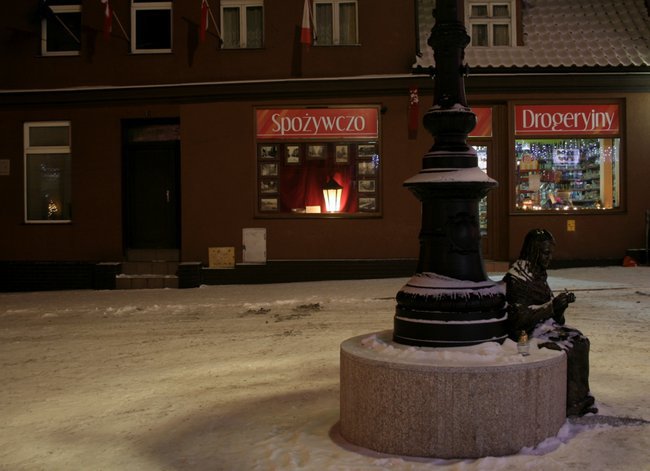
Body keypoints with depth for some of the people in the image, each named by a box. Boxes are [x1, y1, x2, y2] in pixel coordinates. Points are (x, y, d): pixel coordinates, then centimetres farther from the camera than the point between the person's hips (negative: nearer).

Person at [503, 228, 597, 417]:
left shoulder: (538, 273, 9)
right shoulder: (516, 278, -18)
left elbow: (546, 308, 15)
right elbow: (519, 317, -21)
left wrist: (562, 302, -5)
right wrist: (551, 306, -22)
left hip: (544, 325, 8)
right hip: (525, 332, -8)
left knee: (580, 341, -9)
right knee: (566, 349, -21)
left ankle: (580, 399, -6)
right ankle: (570, 403, -7)